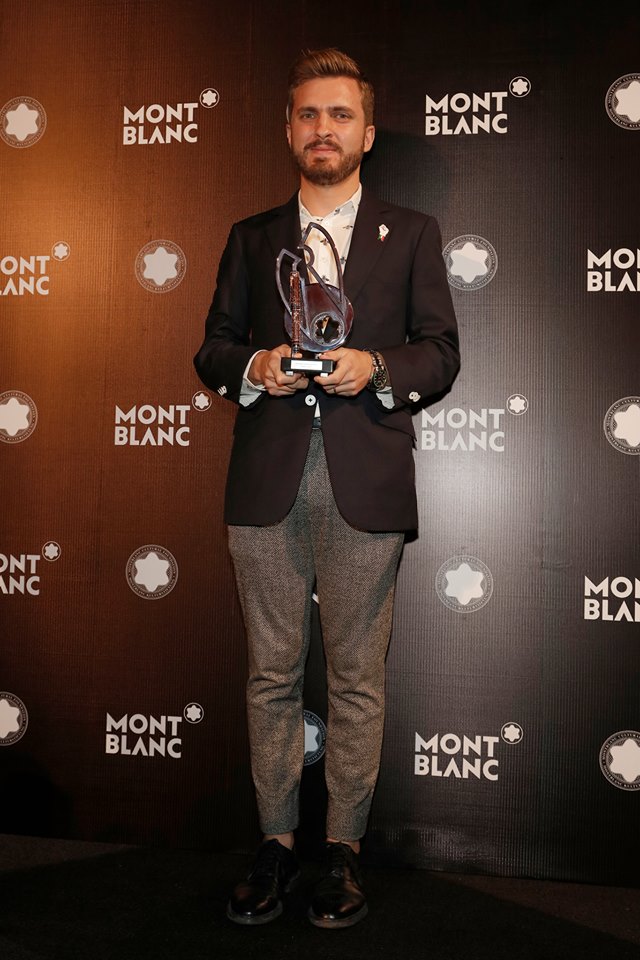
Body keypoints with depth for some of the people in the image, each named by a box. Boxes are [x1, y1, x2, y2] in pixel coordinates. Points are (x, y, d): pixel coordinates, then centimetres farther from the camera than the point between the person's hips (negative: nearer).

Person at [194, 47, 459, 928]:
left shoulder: (411, 234, 11)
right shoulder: (250, 238, 16)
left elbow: (441, 354, 5)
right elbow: (212, 350, 14)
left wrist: (374, 368, -14)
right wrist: (254, 366, -8)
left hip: (365, 483, -1)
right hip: (267, 482, 2)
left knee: (357, 678, 4)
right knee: (271, 672, 7)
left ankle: (344, 848, 19)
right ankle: (276, 841, 22)